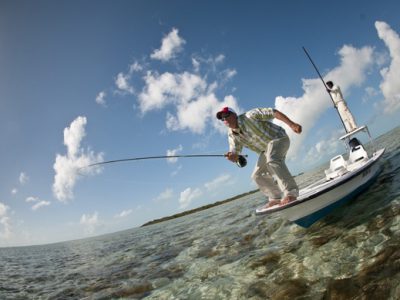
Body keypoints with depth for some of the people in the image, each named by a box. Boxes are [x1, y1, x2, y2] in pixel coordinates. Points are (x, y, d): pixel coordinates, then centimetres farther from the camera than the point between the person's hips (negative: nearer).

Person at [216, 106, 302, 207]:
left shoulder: (249, 116, -18)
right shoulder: (232, 135, -1)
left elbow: (273, 112, -21)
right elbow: (234, 156, -5)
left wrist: (291, 124, -29)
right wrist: (231, 156, -31)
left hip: (278, 138, -8)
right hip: (266, 150, 8)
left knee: (272, 160, -36)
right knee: (257, 175, 4)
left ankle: (291, 193, -35)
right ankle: (276, 198, 16)